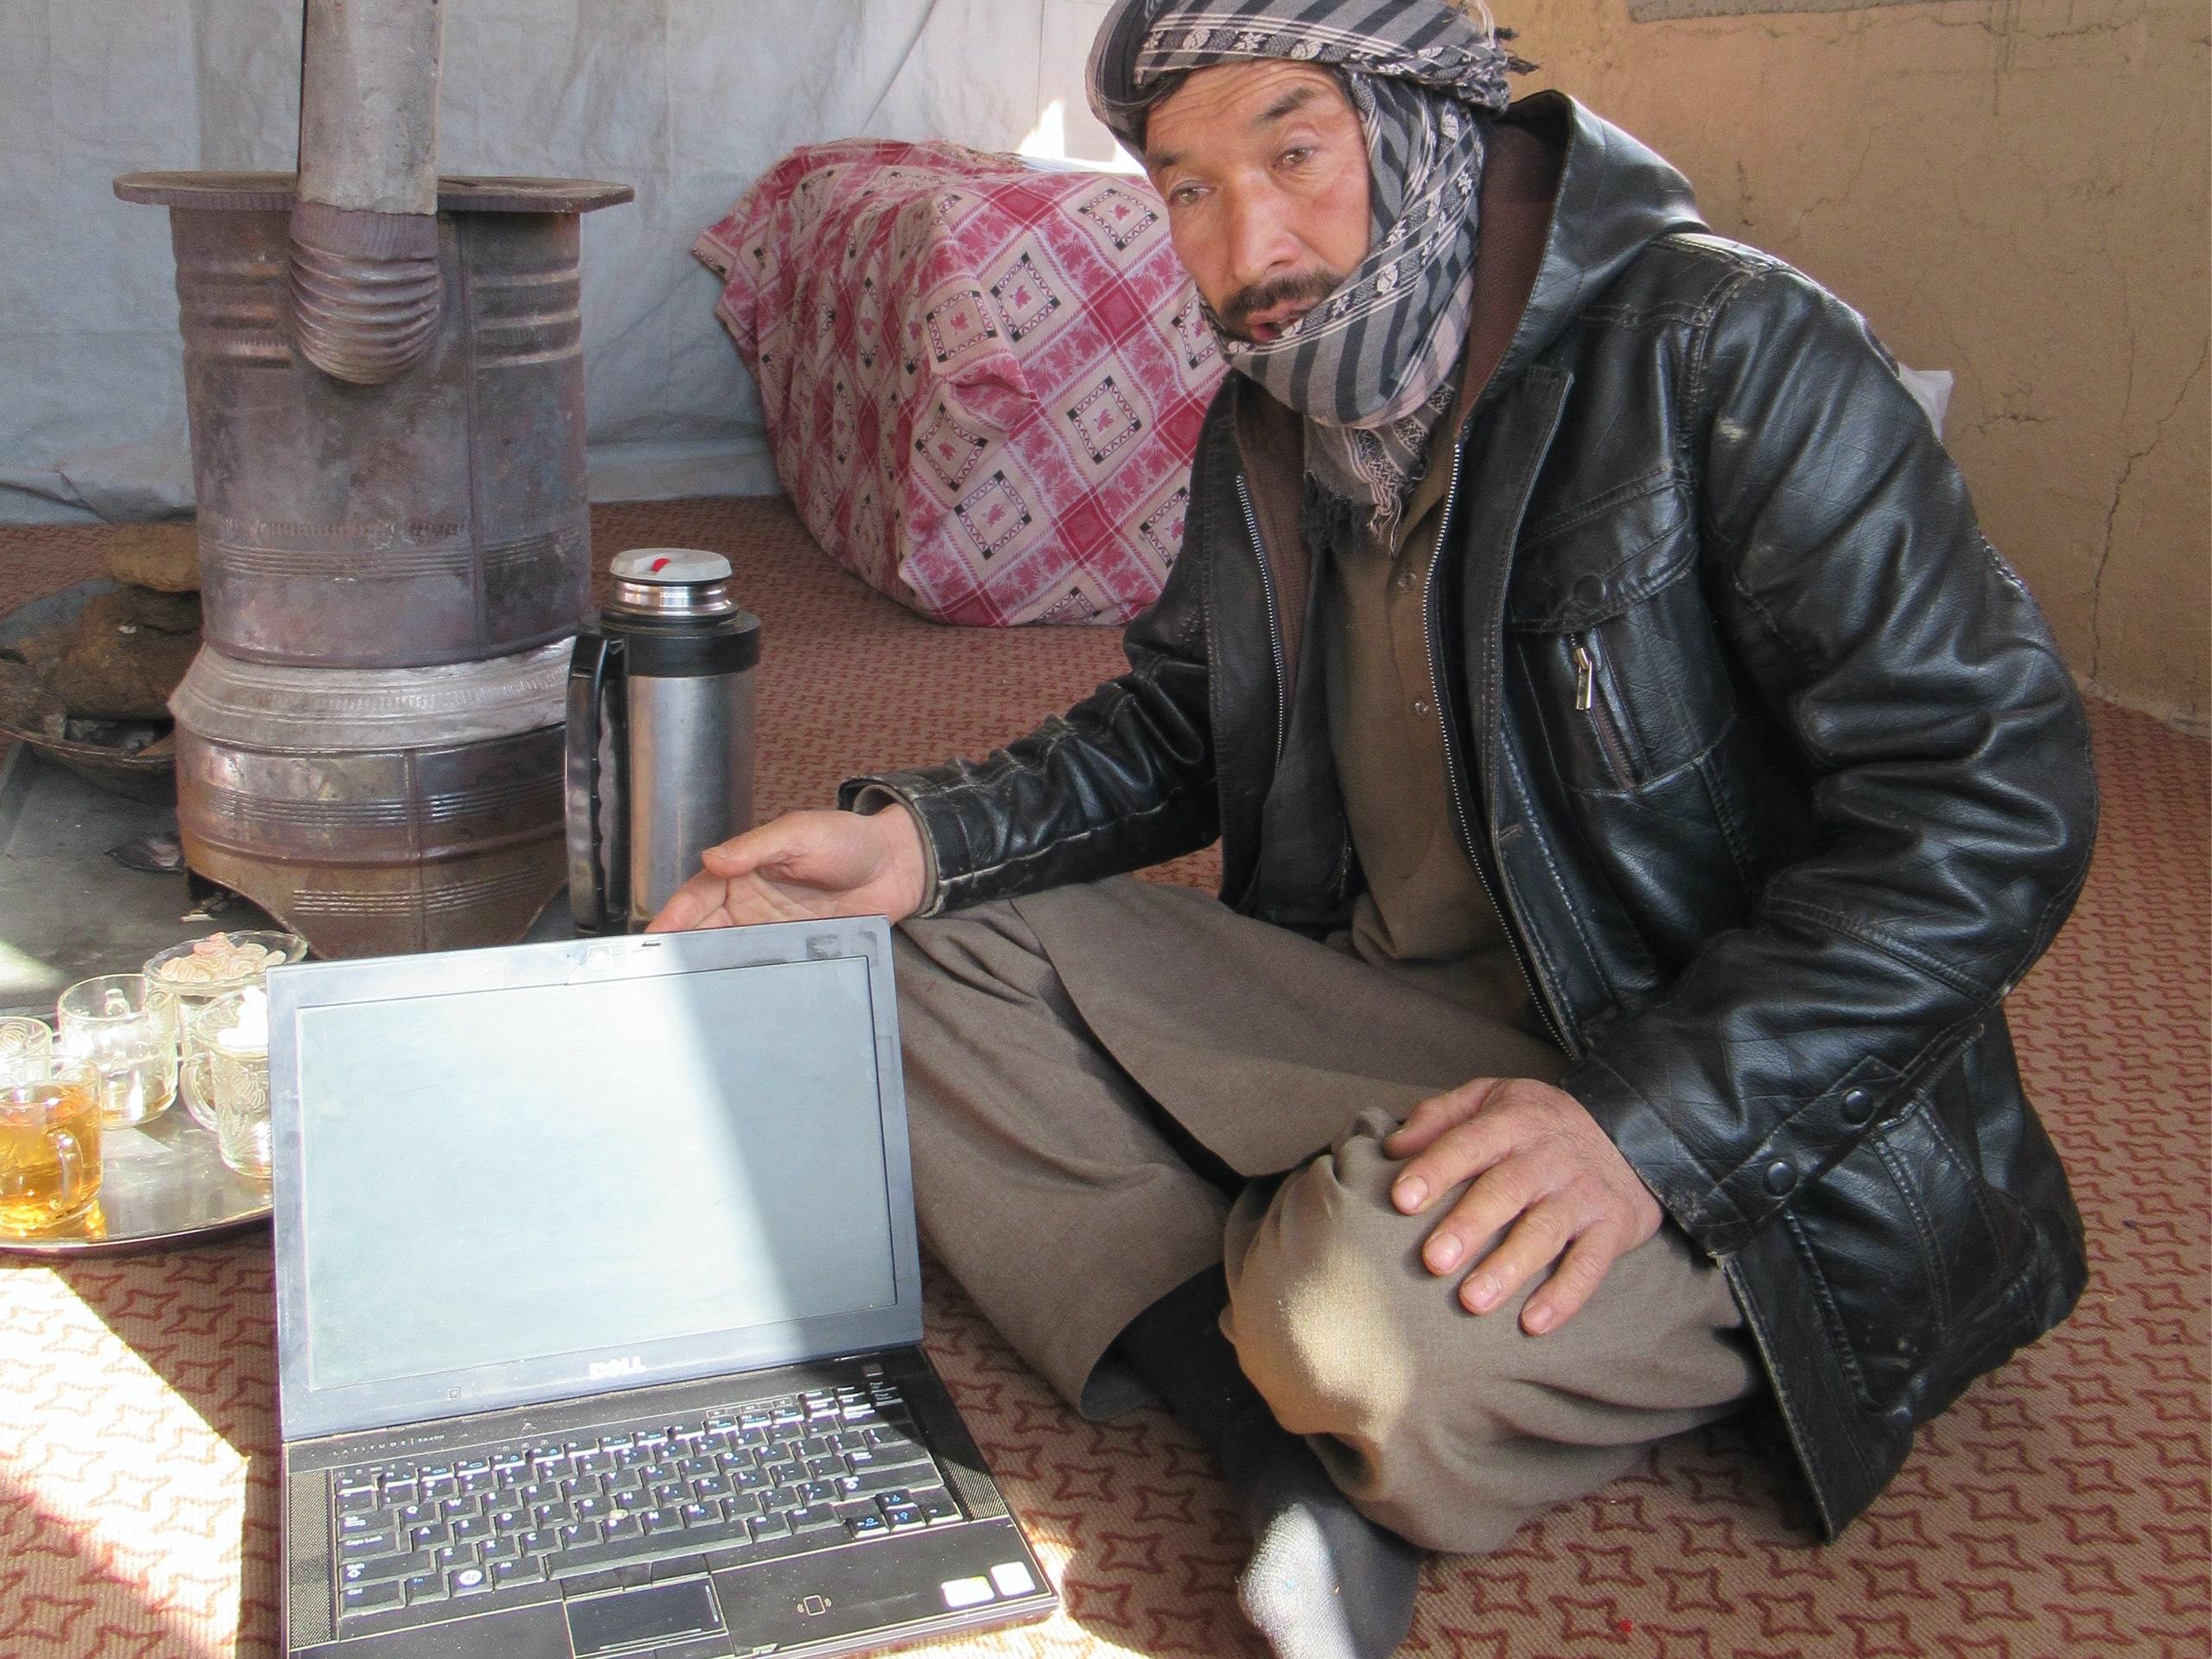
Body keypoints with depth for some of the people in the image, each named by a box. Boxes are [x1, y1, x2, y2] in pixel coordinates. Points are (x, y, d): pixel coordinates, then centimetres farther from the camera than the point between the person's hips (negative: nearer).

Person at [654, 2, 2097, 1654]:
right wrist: (914, 840, 0)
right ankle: (1294, 1450, -17)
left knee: (1385, 1298, -38)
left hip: (1741, 1135, -7)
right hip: (1382, 1009, 8)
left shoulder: (1727, 353, -17)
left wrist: (1644, 1127, -32)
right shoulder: (1275, 415, 6)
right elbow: (1176, 728, 17)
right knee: (938, 957, -4)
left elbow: (1995, 802, -22)